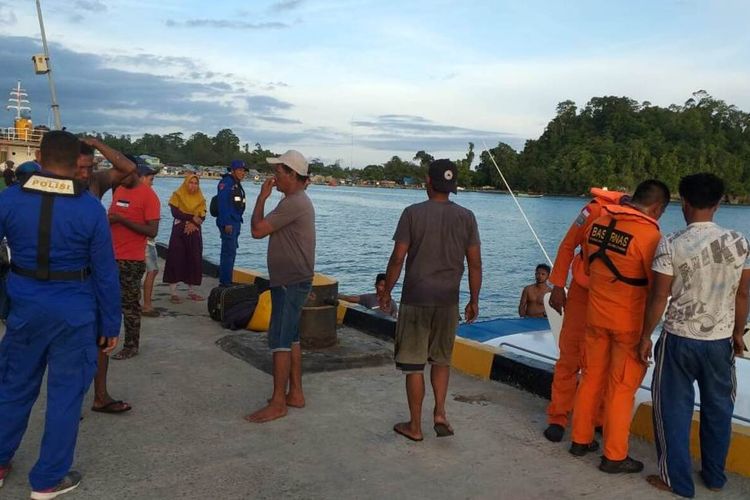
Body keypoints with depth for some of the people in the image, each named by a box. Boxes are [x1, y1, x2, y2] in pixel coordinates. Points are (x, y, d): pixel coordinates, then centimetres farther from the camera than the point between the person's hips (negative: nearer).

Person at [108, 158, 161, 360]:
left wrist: (122, 220, -20)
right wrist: (108, 219, 4)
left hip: (132, 260, -7)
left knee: (130, 305, 1)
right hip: (112, 256, 7)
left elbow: (152, 231, -18)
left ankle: (131, 346, 12)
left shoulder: (148, 195, -12)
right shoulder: (118, 190, 11)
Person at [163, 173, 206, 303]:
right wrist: (192, 218, -16)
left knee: (194, 261, 3)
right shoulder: (178, 195, 2)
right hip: (179, 231, -4)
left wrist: (192, 223, -17)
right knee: (176, 259, -6)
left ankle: (191, 291, 12)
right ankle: (173, 292, -3)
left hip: (194, 232, 4)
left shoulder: (200, 198, 12)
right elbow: (175, 212, -11)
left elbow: (202, 216, 1)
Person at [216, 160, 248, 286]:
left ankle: (225, 280, 23)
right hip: (228, 223, -10)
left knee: (231, 252, 14)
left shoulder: (237, 184, 17)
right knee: (229, 252, -10)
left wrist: (238, 222, 17)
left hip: (235, 223, 10)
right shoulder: (226, 182, -12)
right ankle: (225, 282, -7)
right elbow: (223, 203, -20)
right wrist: (227, 223, -23)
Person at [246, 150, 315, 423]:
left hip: (290, 283, -11)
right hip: (290, 280, 11)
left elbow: (257, 230, -20)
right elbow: (266, 229, 18)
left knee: (280, 340, -7)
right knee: (291, 338, 15)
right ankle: (295, 393, 24)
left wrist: (262, 197, -11)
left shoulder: (294, 203, -20)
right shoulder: (297, 200, 15)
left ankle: (277, 403, -1)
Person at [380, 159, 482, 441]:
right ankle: (440, 412, 8)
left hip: (415, 299, -3)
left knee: (413, 364, 6)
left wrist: (386, 292, 4)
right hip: (448, 301, 3)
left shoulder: (413, 213, -6)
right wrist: (474, 301, 11)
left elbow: (398, 258, -8)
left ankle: (415, 426, 15)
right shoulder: (466, 217, 2)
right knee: (441, 359, 21)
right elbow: (475, 264, 2)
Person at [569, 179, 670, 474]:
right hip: (629, 322, -6)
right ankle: (614, 456, 16)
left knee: (592, 377, 17)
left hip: (595, 315, 6)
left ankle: (580, 440, 29)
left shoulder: (599, 222, 1)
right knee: (622, 387, 6)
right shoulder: (648, 234, -18)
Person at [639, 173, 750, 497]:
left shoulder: (671, 244, -14)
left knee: (674, 408, 10)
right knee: (718, 408, 18)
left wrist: (645, 336, -1)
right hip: (721, 340, 4)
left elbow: (659, 297, -12)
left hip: (680, 338, -3)